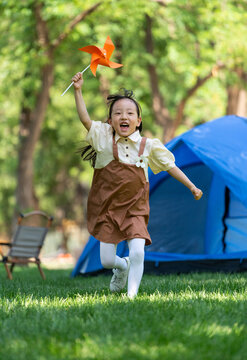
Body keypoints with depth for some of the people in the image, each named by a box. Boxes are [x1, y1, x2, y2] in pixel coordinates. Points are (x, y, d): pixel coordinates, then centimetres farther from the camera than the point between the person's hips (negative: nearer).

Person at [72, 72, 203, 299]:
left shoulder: (147, 146, 0)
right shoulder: (104, 138, -3)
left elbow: (170, 166, 9)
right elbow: (85, 119, -14)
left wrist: (192, 187, 10)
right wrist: (78, 91, -23)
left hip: (135, 210, 0)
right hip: (106, 209, 0)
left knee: (137, 253, -19)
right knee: (107, 260, 1)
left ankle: (132, 293, -3)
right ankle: (121, 266, 36)